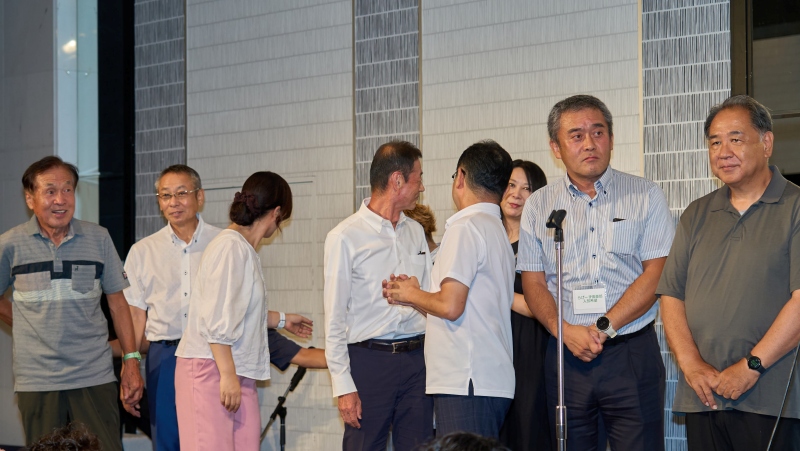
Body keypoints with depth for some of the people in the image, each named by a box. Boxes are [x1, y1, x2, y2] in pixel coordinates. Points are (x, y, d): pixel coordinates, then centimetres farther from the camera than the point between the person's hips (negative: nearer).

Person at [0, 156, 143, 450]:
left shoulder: (98, 238, 4)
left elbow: (117, 301, 9)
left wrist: (131, 360, 4)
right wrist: (27, 324, 4)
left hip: (95, 378, 1)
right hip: (37, 380, 0)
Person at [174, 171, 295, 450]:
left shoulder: (245, 249, 15)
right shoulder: (231, 247, -13)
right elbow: (217, 322, -17)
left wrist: (280, 320, 42)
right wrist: (227, 375, -18)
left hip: (237, 372, 9)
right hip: (211, 369, -9)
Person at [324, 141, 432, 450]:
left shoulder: (416, 232, 14)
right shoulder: (345, 237, -4)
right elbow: (334, 319, -5)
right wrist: (343, 386, -11)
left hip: (417, 357, 5)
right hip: (370, 358, -5)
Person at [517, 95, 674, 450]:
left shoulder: (646, 196, 4)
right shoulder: (538, 206, 10)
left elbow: (656, 274, -4)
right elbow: (533, 283, 7)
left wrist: (604, 327, -12)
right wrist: (565, 330, -11)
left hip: (633, 354, -2)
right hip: (566, 355, 2)